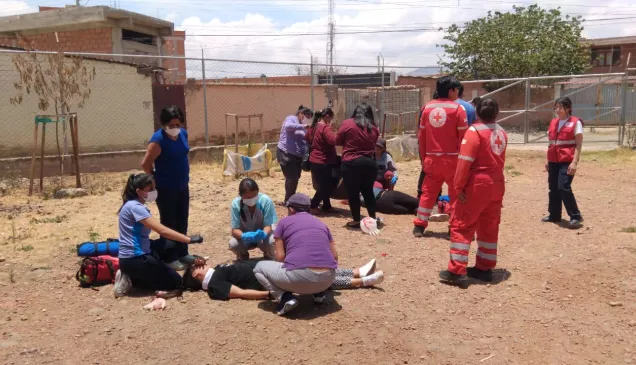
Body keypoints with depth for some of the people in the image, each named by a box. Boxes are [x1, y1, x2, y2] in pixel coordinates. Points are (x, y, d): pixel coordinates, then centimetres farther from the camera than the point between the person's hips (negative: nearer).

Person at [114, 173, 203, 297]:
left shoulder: (135, 205, 12)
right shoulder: (135, 207, -19)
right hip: (133, 259, -9)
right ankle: (131, 280, -2)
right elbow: (162, 230, -25)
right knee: (175, 281, -1)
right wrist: (189, 239, -22)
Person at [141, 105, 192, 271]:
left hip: (183, 186, 7)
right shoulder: (158, 139, -21)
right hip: (165, 189, -7)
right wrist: (157, 178, -3)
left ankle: (182, 253, 30)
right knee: (168, 224, 5)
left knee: (182, 222, 16)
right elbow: (145, 164, -18)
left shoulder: (183, 133, 1)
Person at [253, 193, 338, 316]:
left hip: (300, 277, -5)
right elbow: (335, 256, 21)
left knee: (259, 267, 19)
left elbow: (280, 257, 8)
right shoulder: (321, 224, 23)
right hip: (327, 280, 6)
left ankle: (285, 297, -1)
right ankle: (319, 292, 16)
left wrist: (287, 268, 29)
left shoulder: (284, 222, 12)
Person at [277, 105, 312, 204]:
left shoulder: (301, 126, 17)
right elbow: (287, 126, -28)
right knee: (292, 178, -7)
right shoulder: (291, 119, -5)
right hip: (286, 154, -8)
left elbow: (303, 140, 17)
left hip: (297, 156, 9)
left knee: (296, 178, 14)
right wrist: (302, 126, -29)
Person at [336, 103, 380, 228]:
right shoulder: (373, 127, 6)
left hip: (351, 163, -4)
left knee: (353, 192, 6)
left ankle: (356, 220, 11)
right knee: (368, 191, 17)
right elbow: (374, 144, 14)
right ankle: (373, 218, 23)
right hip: (370, 163, 4)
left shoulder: (347, 123, -4)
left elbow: (338, 142, 4)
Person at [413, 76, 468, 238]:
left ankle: (419, 226, 13)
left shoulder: (427, 107, 7)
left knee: (428, 192, 12)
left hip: (432, 158, 4)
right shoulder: (457, 108, -7)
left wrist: (423, 158, 15)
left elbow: (421, 136, 9)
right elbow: (463, 137, -8)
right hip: (452, 158, -4)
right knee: (456, 193, 7)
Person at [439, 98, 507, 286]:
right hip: (497, 184, 7)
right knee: (489, 228, 14)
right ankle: (485, 268, 21)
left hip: (477, 185, -7)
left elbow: (465, 161, -18)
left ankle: (457, 271, -4)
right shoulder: (501, 132, 10)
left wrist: (458, 186, -15)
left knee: (461, 226, -2)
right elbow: (499, 160, 13)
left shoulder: (475, 130, -12)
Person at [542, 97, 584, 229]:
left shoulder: (575, 122, -6)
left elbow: (578, 145, -9)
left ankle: (576, 217, -4)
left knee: (563, 187, -14)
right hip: (554, 161, 7)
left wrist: (574, 162, -17)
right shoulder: (553, 122, 12)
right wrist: (547, 160, 15)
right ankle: (554, 215, 21)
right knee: (553, 188, 9)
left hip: (567, 161, -7)